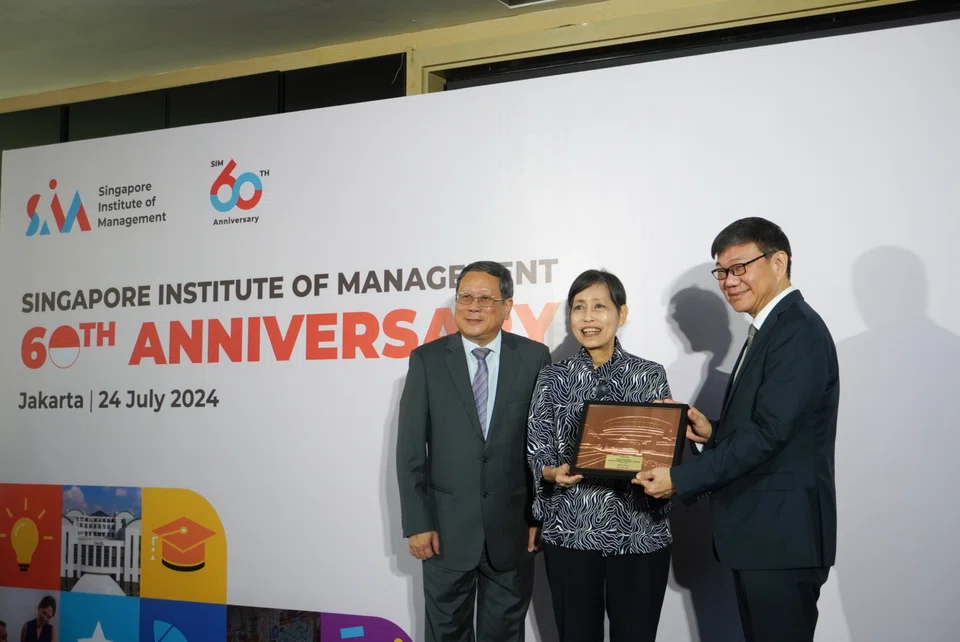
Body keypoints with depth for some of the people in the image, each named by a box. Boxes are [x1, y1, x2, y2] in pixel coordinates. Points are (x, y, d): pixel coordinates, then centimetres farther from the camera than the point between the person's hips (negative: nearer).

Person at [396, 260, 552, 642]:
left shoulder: (534, 358, -1)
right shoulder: (427, 360, -1)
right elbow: (410, 449, -2)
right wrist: (417, 523, -6)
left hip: (512, 528, 0)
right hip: (447, 528, 0)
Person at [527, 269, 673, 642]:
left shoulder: (650, 375, 2)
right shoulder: (554, 378, 3)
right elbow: (538, 456, 2)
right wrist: (555, 472, -19)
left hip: (640, 534, 0)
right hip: (570, 533, 0)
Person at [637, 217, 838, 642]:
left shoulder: (798, 332, -15)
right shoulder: (767, 331, 16)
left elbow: (769, 432, -22)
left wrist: (680, 480, -20)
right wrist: (713, 434, 1)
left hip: (781, 537, -10)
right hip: (758, 534, 10)